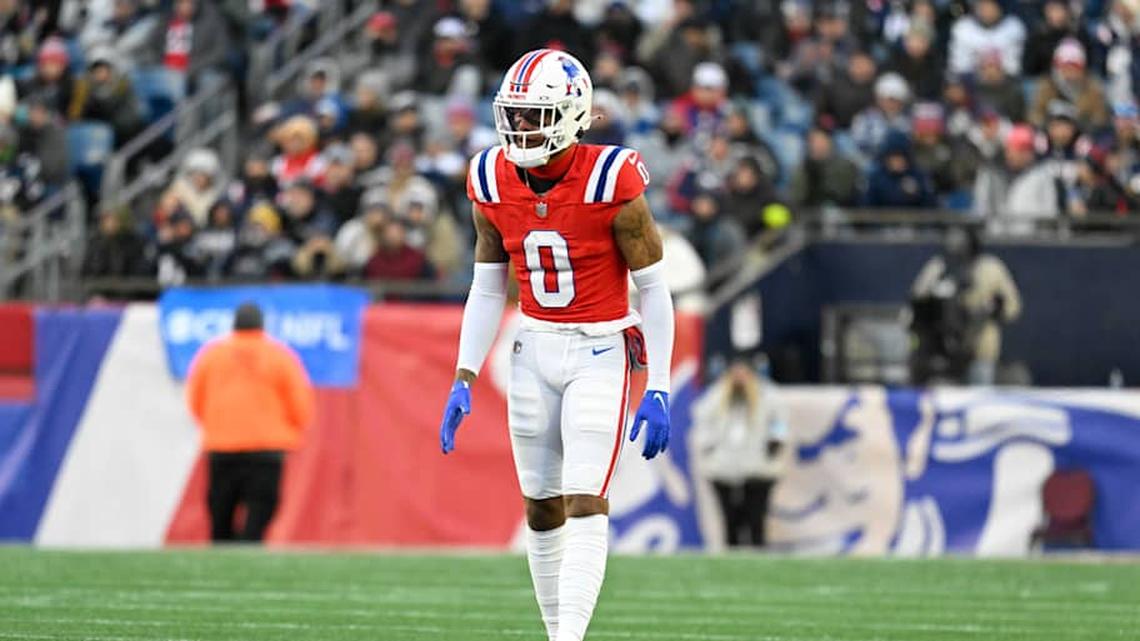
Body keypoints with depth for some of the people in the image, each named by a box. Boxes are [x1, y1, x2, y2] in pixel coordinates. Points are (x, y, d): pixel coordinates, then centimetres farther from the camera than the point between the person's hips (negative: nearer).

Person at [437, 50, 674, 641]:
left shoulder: (611, 183, -17)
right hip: (534, 349, 5)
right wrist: (464, 381, 3)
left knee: (585, 501, -15)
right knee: (541, 506, 8)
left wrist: (658, 391, -11)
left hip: (599, 352, -5)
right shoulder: (493, 182, -3)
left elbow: (653, 290, -9)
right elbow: (487, 289, 8)